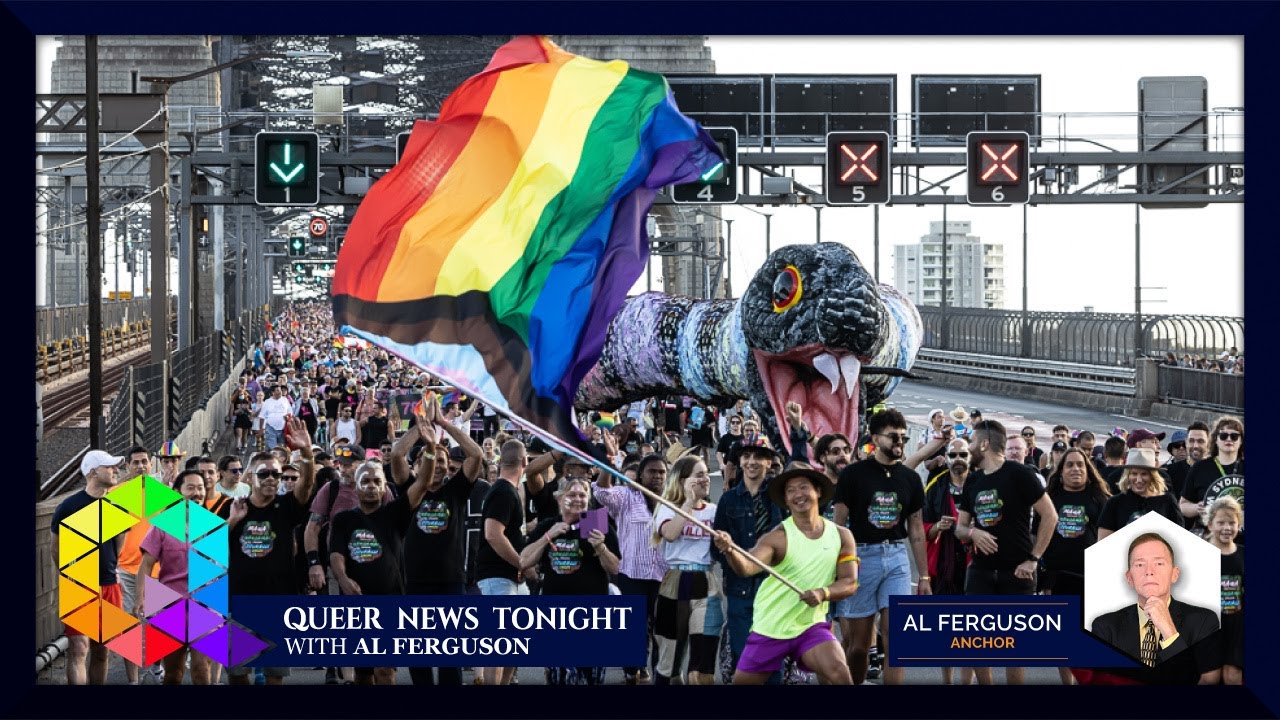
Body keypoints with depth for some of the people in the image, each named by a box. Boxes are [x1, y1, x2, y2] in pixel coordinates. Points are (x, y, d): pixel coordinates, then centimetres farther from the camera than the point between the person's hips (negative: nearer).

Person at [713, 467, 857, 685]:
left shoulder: (841, 536, -1)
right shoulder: (778, 537, -13)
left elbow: (850, 582, -1)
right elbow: (747, 567, -28)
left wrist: (823, 593, -22)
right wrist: (730, 551, -51)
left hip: (811, 626, 1)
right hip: (770, 629, -1)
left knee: (839, 675, -24)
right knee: (741, 682, 9)